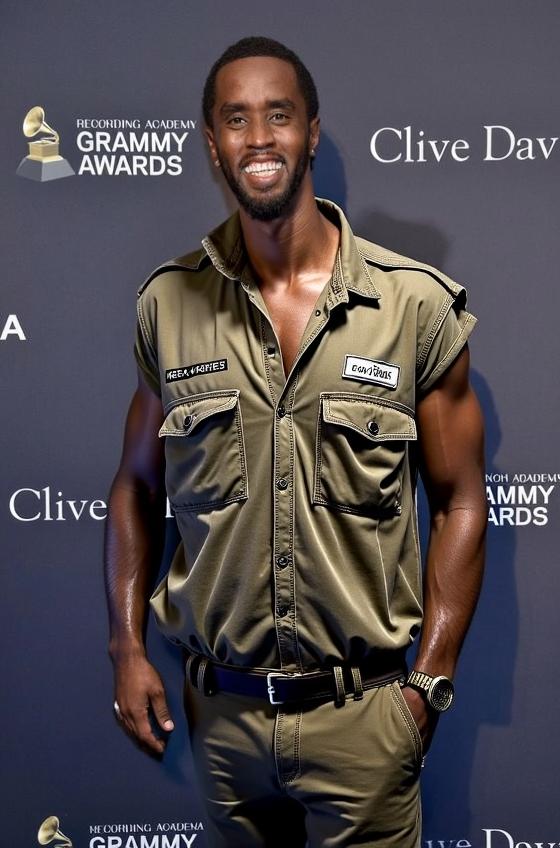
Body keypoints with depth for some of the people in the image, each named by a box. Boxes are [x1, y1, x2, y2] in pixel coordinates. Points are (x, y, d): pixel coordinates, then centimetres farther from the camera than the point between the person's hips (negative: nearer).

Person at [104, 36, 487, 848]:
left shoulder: (418, 303, -8)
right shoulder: (168, 304, -1)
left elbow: (459, 501, -3)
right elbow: (137, 485, 8)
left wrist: (429, 682, -5)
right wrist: (126, 648, 3)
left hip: (362, 713, -2)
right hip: (219, 711, 2)